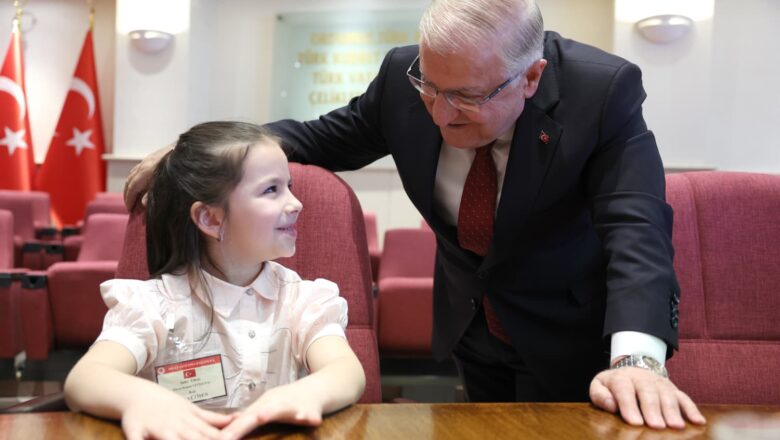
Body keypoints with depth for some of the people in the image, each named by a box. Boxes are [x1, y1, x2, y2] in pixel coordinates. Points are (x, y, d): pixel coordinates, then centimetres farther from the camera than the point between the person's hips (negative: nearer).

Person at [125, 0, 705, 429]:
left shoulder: (604, 91, -26)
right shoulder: (402, 76, -16)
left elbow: (636, 229, -33)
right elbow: (328, 139, -2)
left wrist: (637, 358, -50)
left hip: (574, 336, -3)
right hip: (473, 327, 4)